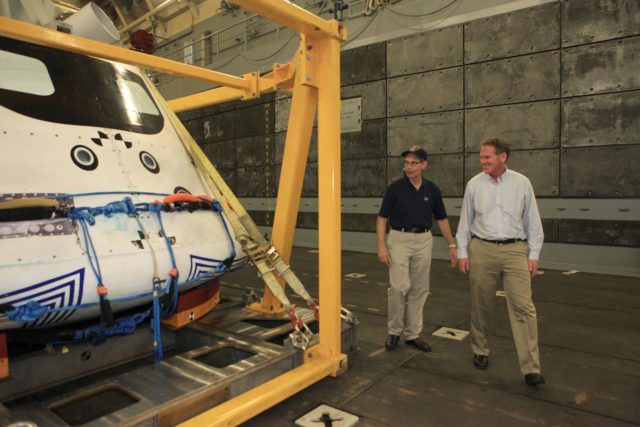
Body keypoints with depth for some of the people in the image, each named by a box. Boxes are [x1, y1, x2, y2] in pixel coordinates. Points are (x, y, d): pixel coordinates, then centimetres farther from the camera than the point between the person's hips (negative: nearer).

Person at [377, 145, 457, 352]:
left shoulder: (432, 189, 3)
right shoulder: (395, 187, -6)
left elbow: (441, 218, 11)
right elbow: (382, 217, -4)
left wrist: (451, 245, 7)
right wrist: (381, 245, -13)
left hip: (424, 240, 4)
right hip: (399, 239, -3)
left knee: (419, 289, 7)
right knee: (399, 286, -11)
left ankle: (412, 333, 20)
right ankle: (394, 331, 9)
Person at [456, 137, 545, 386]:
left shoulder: (522, 183, 3)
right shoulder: (474, 184, 4)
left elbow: (532, 221, 6)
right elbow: (465, 221, 7)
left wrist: (534, 254, 2)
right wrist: (462, 253, 4)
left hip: (515, 249, -1)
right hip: (481, 249, 1)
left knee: (523, 306, -7)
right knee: (481, 305, 10)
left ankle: (531, 368, 1)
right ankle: (480, 351, 29)